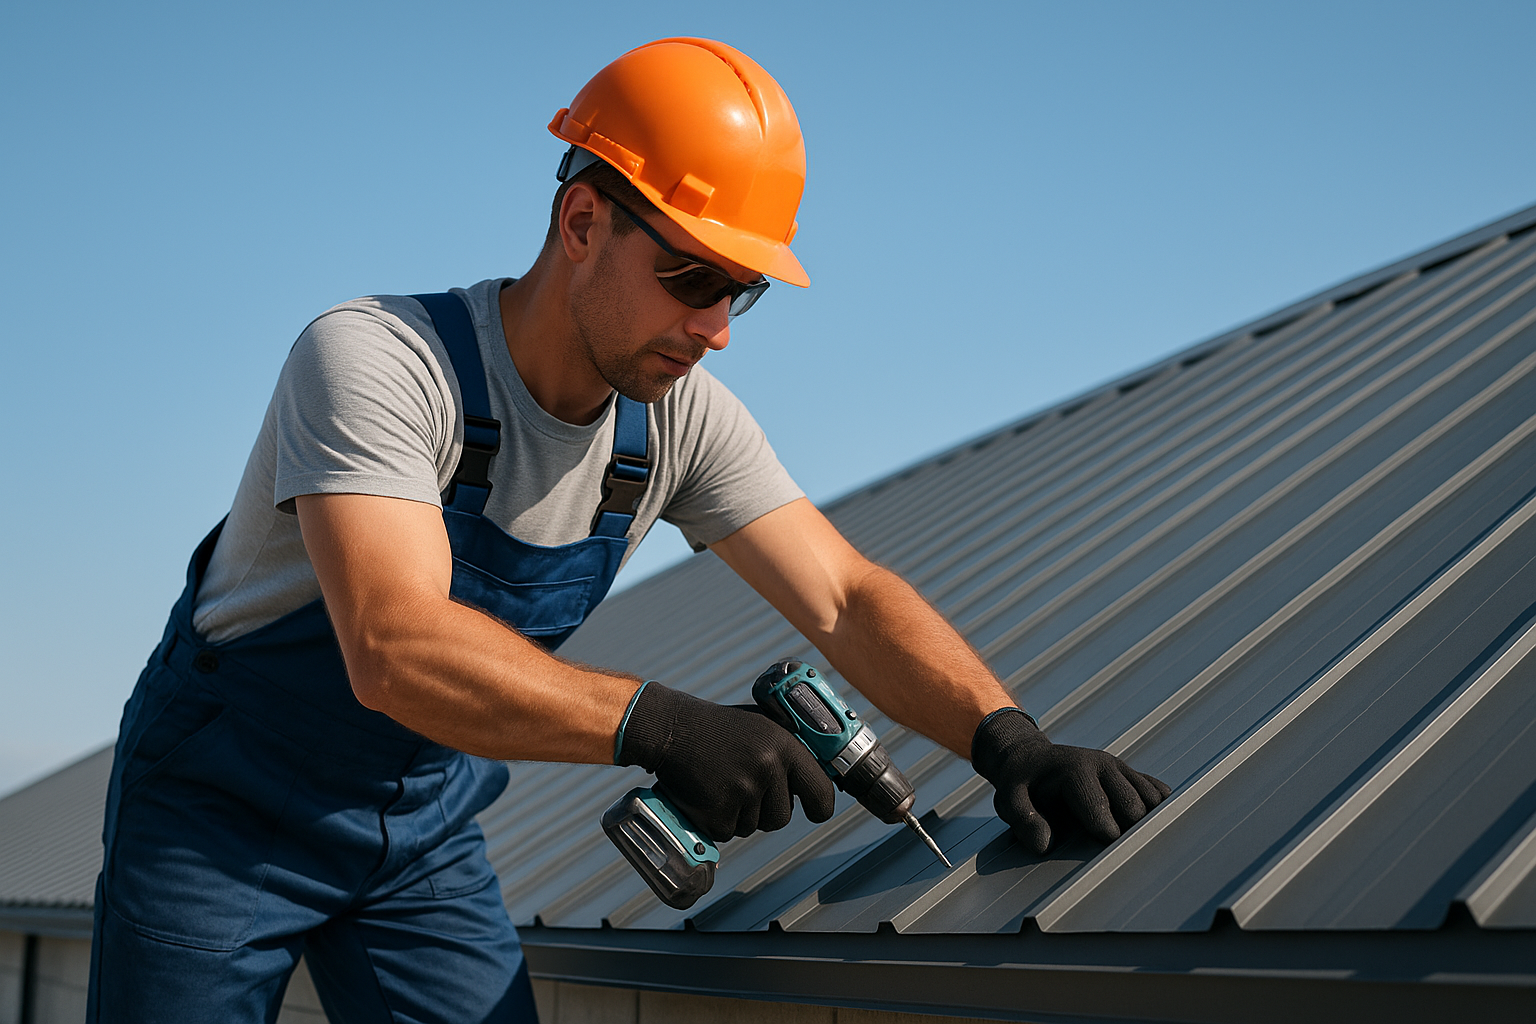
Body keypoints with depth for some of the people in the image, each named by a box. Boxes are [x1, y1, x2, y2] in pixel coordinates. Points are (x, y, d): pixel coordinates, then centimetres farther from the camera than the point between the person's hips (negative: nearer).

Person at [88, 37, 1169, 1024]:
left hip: (425, 833, 5)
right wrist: (656, 725, -52)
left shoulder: (682, 422, -10)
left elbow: (844, 596, -11)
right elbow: (394, 647, -42)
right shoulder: (373, 361, -30)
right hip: (221, 814, -4)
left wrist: (1009, 739, -27)